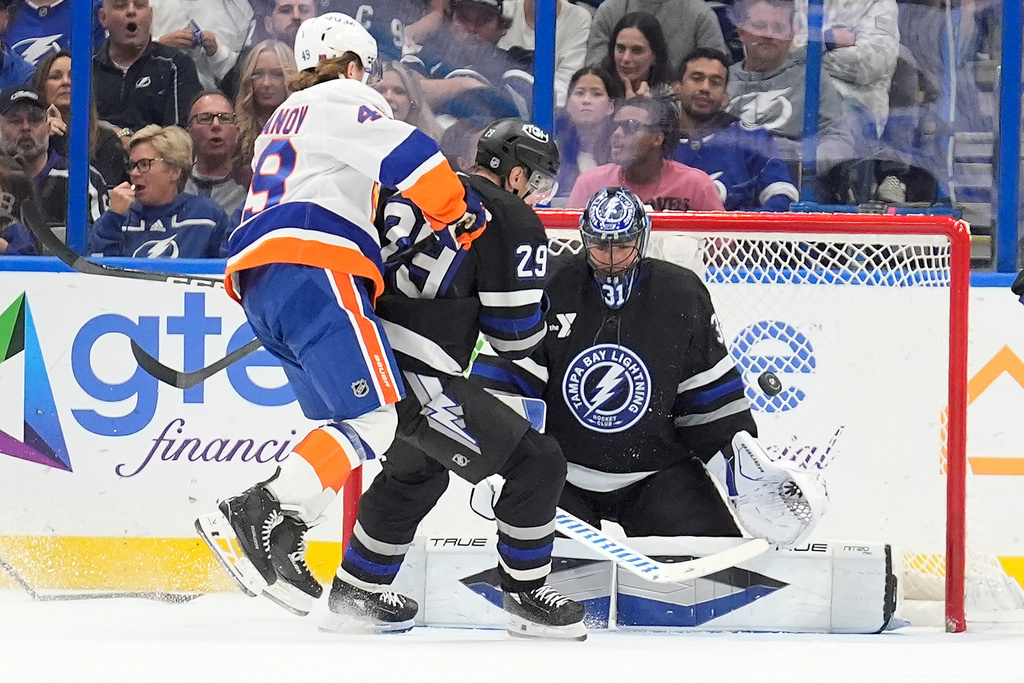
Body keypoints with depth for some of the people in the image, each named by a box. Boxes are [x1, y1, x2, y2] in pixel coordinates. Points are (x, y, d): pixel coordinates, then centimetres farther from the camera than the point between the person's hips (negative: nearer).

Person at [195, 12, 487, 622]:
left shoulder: (281, 123, 34)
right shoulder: (343, 102, 5)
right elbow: (404, 154, -11)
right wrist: (462, 216, -4)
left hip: (257, 283, 10)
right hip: (312, 270, -10)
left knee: (344, 423, 12)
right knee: (373, 418, -16)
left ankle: (280, 547, -3)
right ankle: (257, 514, -28)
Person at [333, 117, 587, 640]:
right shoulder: (515, 223, -5)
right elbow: (515, 336, -5)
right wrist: (539, 321, 16)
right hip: (417, 381, -9)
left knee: (416, 471, 33)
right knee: (536, 463, -2)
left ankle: (354, 591, 41)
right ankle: (524, 597, 5)